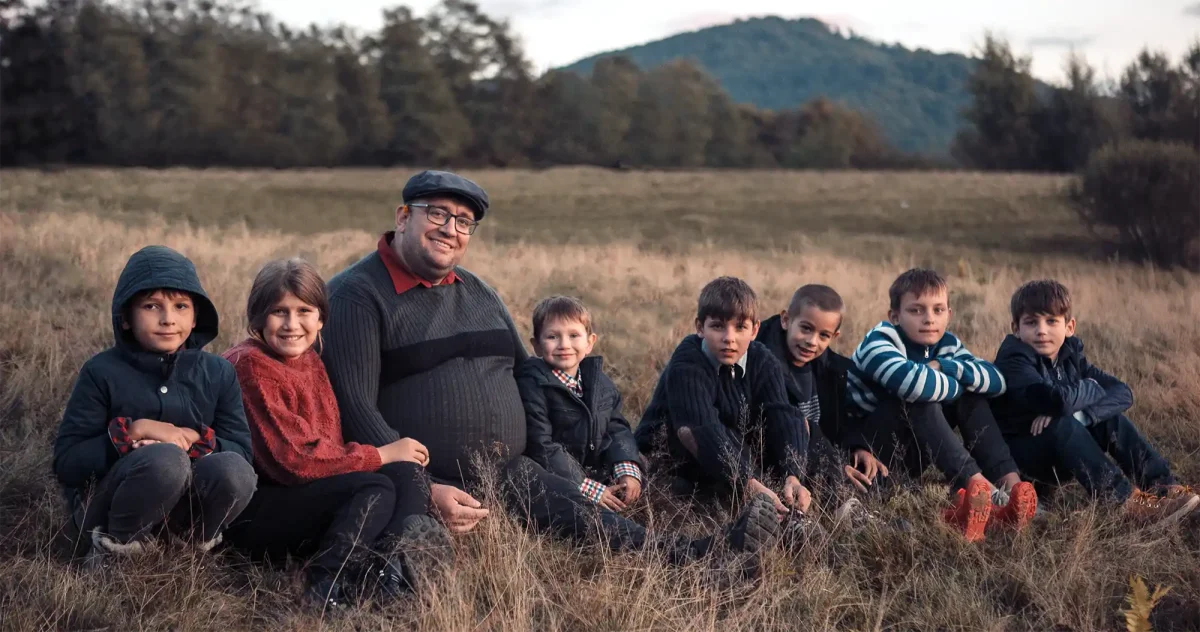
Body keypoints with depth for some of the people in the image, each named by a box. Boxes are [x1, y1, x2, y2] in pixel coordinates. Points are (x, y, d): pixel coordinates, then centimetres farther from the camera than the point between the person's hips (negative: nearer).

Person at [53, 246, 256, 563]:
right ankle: (114, 546, -11)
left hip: (182, 502, 3)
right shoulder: (102, 372, -7)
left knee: (234, 470, -29)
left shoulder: (218, 373, 2)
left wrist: (196, 440, -22)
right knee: (166, 460, -36)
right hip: (104, 508, -3)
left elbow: (242, 452, -3)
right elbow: (65, 462, -12)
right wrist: (133, 431, -23)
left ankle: (199, 539, -1)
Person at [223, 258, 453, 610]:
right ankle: (327, 586, -38)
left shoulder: (310, 361, 14)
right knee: (375, 490, -24)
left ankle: (395, 563, -36)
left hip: (309, 496, 8)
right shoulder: (250, 366, -12)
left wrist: (399, 459, -4)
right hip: (253, 513, -8)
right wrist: (380, 456, -11)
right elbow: (292, 459, -18)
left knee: (407, 472, -11)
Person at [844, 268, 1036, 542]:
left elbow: (996, 381, -12)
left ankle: (1010, 485, -27)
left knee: (972, 393, -9)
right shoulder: (879, 342, -20)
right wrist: (955, 385, -22)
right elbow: (912, 381, -42)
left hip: (912, 451, 7)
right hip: (867, 446, -7)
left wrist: (943, 366, -24)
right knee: (919, 397, -32)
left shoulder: (946, 344, 1)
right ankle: (977, 486, -44)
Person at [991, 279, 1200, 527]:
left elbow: (1122, 392, -8)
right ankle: (1128, 501, -33)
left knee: (1111, 418, -6)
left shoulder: (1070, 355, 2)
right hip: (1017, 453, -7)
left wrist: (1078, 414, -26)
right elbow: (1056, 399, -40)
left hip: (1058, 457, 7)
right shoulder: (1013, 360, -21)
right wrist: (1090, 388, -17)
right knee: (1063, 426, -31)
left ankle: (1165, 487, -13)